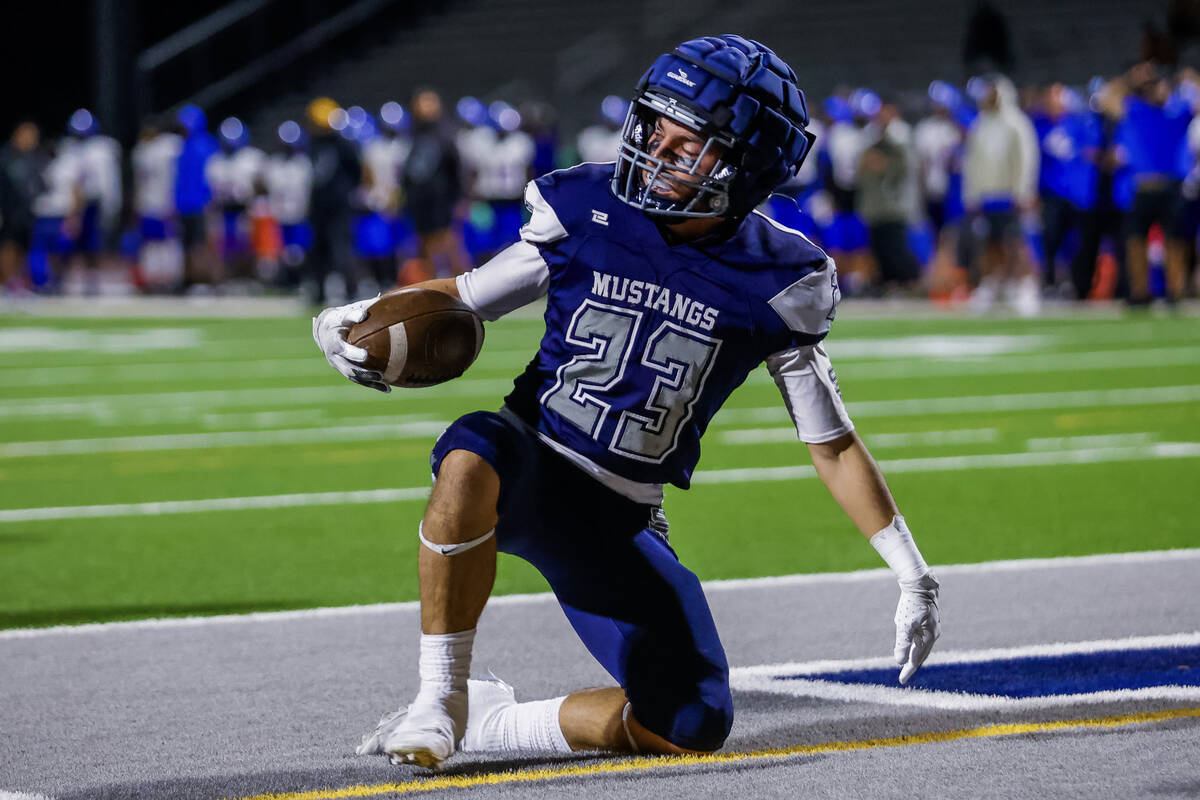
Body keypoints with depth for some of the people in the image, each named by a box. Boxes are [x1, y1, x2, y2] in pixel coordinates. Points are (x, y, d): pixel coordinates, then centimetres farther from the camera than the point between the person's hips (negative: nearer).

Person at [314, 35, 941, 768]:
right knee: (473, 457, -39)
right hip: (532, 470, -2)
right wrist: (368, 320, -13)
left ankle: (487, 722, 12)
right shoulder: (588, 214, -5)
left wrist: (912, 570, -3)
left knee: (697, 725, -10)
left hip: (619, 527, 2)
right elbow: (465, 300, 7)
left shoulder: (773, 286, -5)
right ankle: (440, 700, -22)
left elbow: (832, 441, 2)